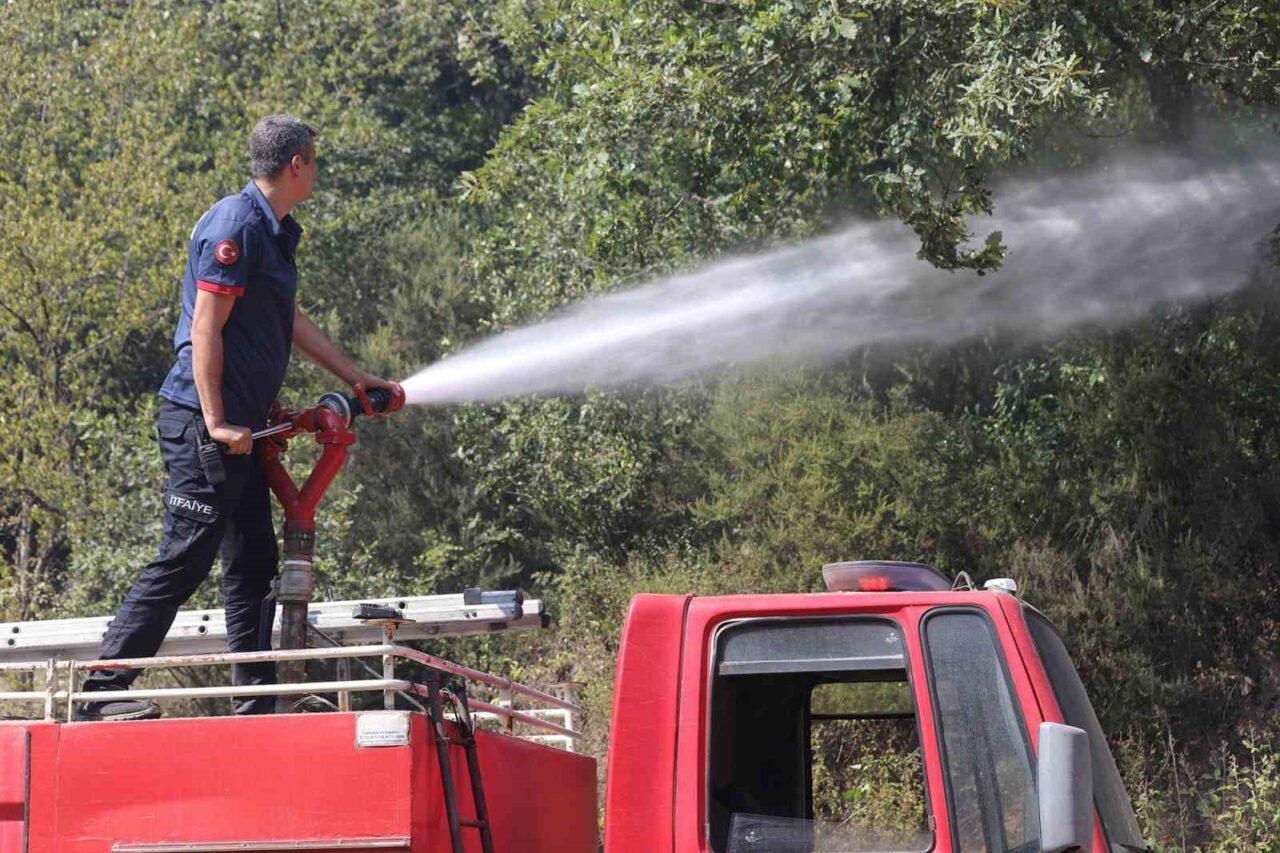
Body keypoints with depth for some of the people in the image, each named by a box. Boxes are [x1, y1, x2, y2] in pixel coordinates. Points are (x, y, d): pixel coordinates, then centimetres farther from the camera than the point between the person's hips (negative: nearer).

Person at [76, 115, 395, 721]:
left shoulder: (276, 232, 19)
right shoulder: (235, 225, -13)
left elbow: (291, 322, 30)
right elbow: (205, 326, -18)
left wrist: (355, 379, 35)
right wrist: (215, 421, -22)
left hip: (240, 427, 11)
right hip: (203, 421, -11)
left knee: (253, 563, 12)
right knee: (183, 561, -12)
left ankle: (255, 701, 17)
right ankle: (103, 691, -10)